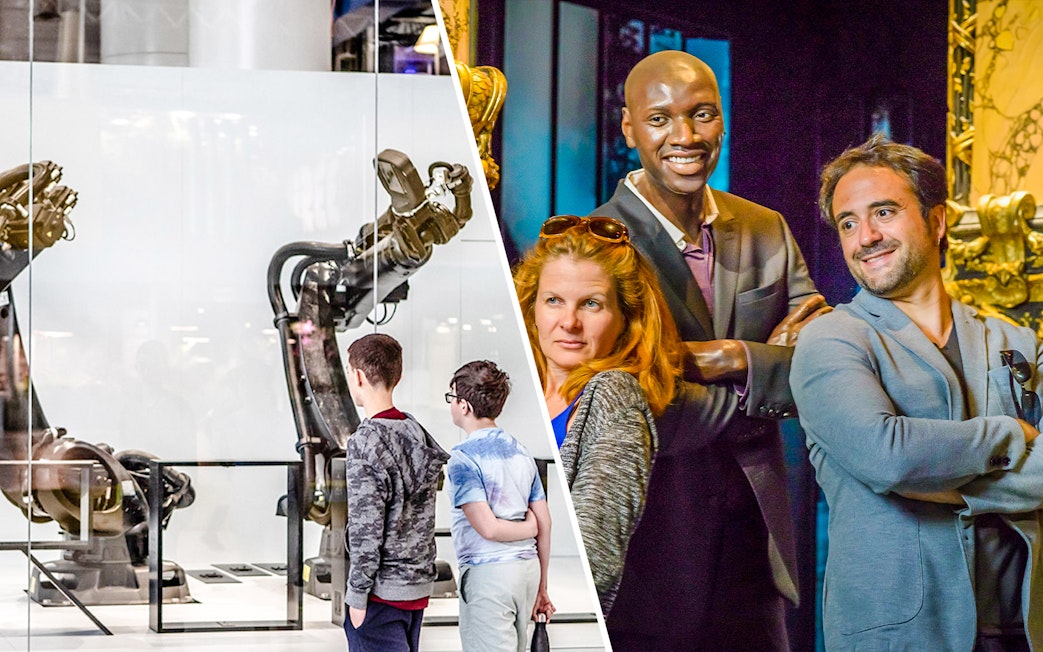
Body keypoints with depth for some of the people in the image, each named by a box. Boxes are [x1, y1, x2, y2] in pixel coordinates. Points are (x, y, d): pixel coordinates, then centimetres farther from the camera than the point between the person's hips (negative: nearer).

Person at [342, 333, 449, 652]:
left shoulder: (364, 442, -17)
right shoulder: (418, 434, 7)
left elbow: (366, 527, -19)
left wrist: (357, 595, -13)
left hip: (382, 590, -8)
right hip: (418, 585, 8)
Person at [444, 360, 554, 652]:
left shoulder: (463, 458, -12)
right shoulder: (520, 451, 11)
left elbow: (488, 528, -19)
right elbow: (545, 524, 12)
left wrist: (529, 527, 1)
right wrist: (541, 587, 17)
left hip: (487, 572, -8)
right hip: (528, 568, 8)